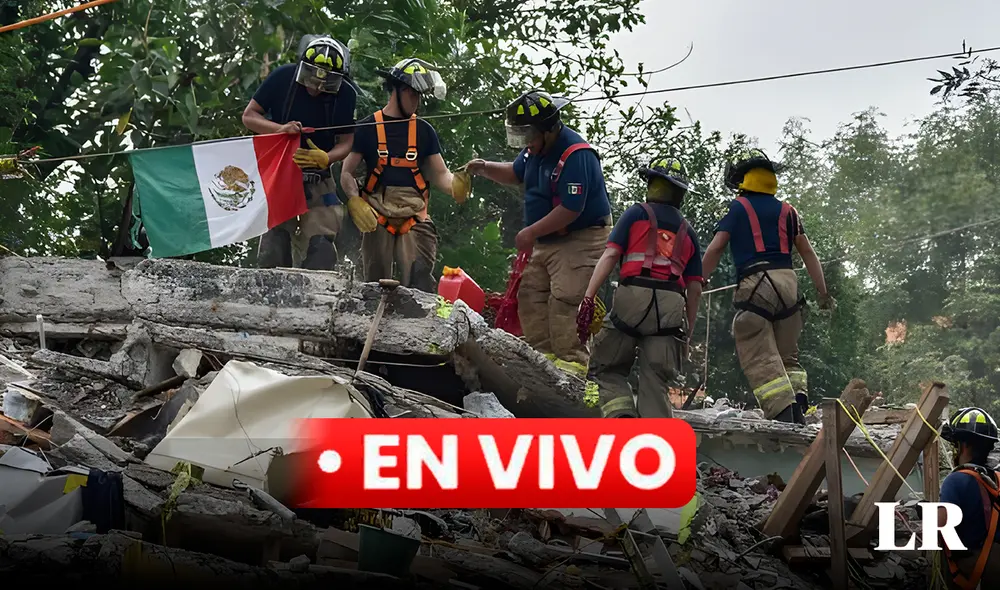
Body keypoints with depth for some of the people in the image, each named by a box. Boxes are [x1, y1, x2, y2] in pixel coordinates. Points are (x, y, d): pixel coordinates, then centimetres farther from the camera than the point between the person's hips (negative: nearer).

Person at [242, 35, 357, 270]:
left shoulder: (345, 94, -8)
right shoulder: (283, 78, -10)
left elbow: (346, 142, -2)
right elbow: (249, 116, -3)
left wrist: (326, 158, -24)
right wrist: (281, 129, -21)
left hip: (318, 181, 1)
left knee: (322, 250, -9)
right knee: (274, 242, -10)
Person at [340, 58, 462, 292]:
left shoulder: (424, 131, 13)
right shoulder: (367, 128, 6)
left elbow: (440, 175, 10)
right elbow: (347, 173, 5)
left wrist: (456, 186, -14)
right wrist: (356, 202, -14)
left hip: (415, 220, 1)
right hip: (377, 219, -1)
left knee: (420, 286, -13)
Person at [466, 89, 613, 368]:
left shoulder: (576, 155, -23)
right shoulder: (536, 148, 6)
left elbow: (571, 209, -26)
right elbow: (516, 174, 27)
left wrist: (531, 232, -18)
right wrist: (485, 168, 7)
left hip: (580, 240, -10)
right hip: (545, 241, 10)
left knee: (564, 302, -18)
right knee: (530, 294, 5)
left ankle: (572, 363, -18)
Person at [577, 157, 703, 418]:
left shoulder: (637, 214, 12)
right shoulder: (688, 232, 22)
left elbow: (610, 255, -2)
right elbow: (695, 289, 17)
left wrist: (588, 298, -8)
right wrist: (687, 334, 21)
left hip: (633, 298, -3)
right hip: (672, 306, 3)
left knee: (607, 368, 10)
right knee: (655, 383, 4)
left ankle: (620, 414, -16)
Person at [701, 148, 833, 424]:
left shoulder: (737, 208, 6)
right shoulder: (788, 211, 17)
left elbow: (715, 249, 0)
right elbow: (807, 253, 16)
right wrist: (823, 293, 19)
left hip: (754, 284, -5)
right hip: (788, 281, 5)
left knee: (761, 359, -7)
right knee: (788, 356, 15)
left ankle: (783, 414, -21)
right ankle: (798, 402, -8)